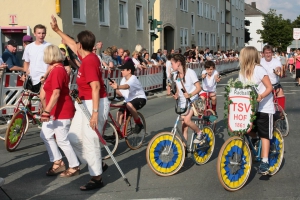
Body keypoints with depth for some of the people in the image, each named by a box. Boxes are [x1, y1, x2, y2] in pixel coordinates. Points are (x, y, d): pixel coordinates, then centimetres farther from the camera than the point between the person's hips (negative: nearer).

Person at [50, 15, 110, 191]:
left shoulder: (89, 61, -21)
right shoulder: (88, 56, 8)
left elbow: (96, 87, -26)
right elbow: (72, 46, 27)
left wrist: (95, 112, -29)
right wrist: (57, 30, 33)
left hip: (95, 104, -10)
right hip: (86, 104, 10)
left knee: (90, 141, -4)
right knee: (74, 137, 16)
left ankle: (97, 178, 8)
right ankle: (98, 164, 28)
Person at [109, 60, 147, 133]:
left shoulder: (133, 79, -22)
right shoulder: (123, 79, 1)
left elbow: (126, 86, -46)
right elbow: (121, 94, 3)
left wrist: (118, 86, -65)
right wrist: (115, 87, -14)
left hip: (140, 98, -8)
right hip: (129, 100, 8)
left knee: (129, 105, -38)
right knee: (119, 113, -13)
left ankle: (139, 124, -20)